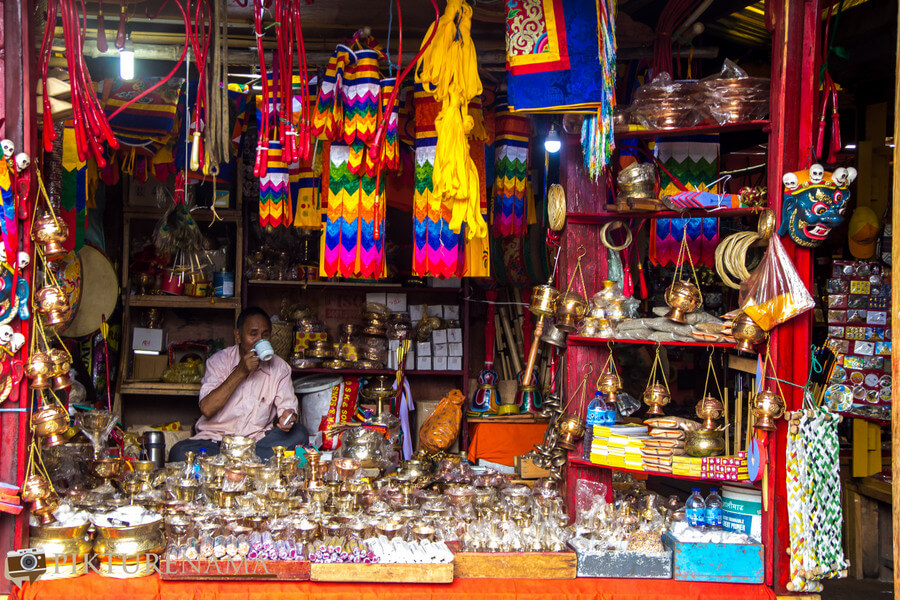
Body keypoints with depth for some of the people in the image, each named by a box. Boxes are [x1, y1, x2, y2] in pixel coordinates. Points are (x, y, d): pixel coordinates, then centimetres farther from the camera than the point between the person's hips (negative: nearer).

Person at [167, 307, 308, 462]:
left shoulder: (279, 368, 6)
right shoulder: (219, 361, 1)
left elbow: (287, 407, 2)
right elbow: (207, 409, -12)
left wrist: (288, 416, -24)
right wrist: (240, 372, -15)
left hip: (259, 439, 2)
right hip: (215, 437, -2)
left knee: (299, 434, -27)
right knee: (179, 453, -31)